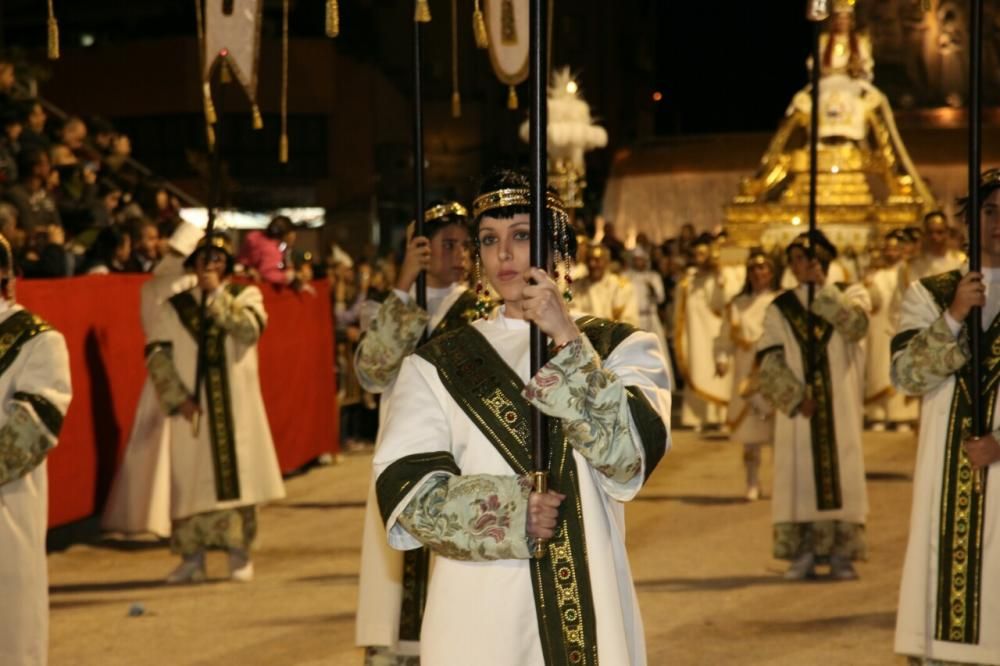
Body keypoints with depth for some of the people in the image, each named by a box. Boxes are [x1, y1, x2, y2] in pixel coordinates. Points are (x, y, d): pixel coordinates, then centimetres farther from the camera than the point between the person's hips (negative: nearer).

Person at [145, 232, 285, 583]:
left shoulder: (246, 296, 6)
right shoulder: (174, 307, 7)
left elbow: (249, 330, -15)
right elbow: (156, 354, -1)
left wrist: (217, 295, -13)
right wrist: (177, 398, -11)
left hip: (235, 407, 0)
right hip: (192, 409, 0)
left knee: (235, 475, 0)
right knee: (192, 479, 0)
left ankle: (239, 554, 9)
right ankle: (192, 558, 5)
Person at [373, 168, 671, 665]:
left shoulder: (618, 347, 5)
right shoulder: (438, 365, 4)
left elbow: (632, 455, -12)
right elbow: (405, 490, -6)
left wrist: (566, 340, -16)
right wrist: (510, 512, -18)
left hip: (586, 604, 0)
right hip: (476, 617, 0)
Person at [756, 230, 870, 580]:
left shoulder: (851, 294, 6)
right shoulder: (780, 308, 8)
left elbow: (855, 325, -16)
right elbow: (770, 361, -1)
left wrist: (823, 287, -14)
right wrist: (796, 396, -14)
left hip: (840, 408, -1)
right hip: (798, 407, 1)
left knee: (840, 471, -3)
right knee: (800, 474, -1)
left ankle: (841, 553, 1)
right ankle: (804, 554, 3)